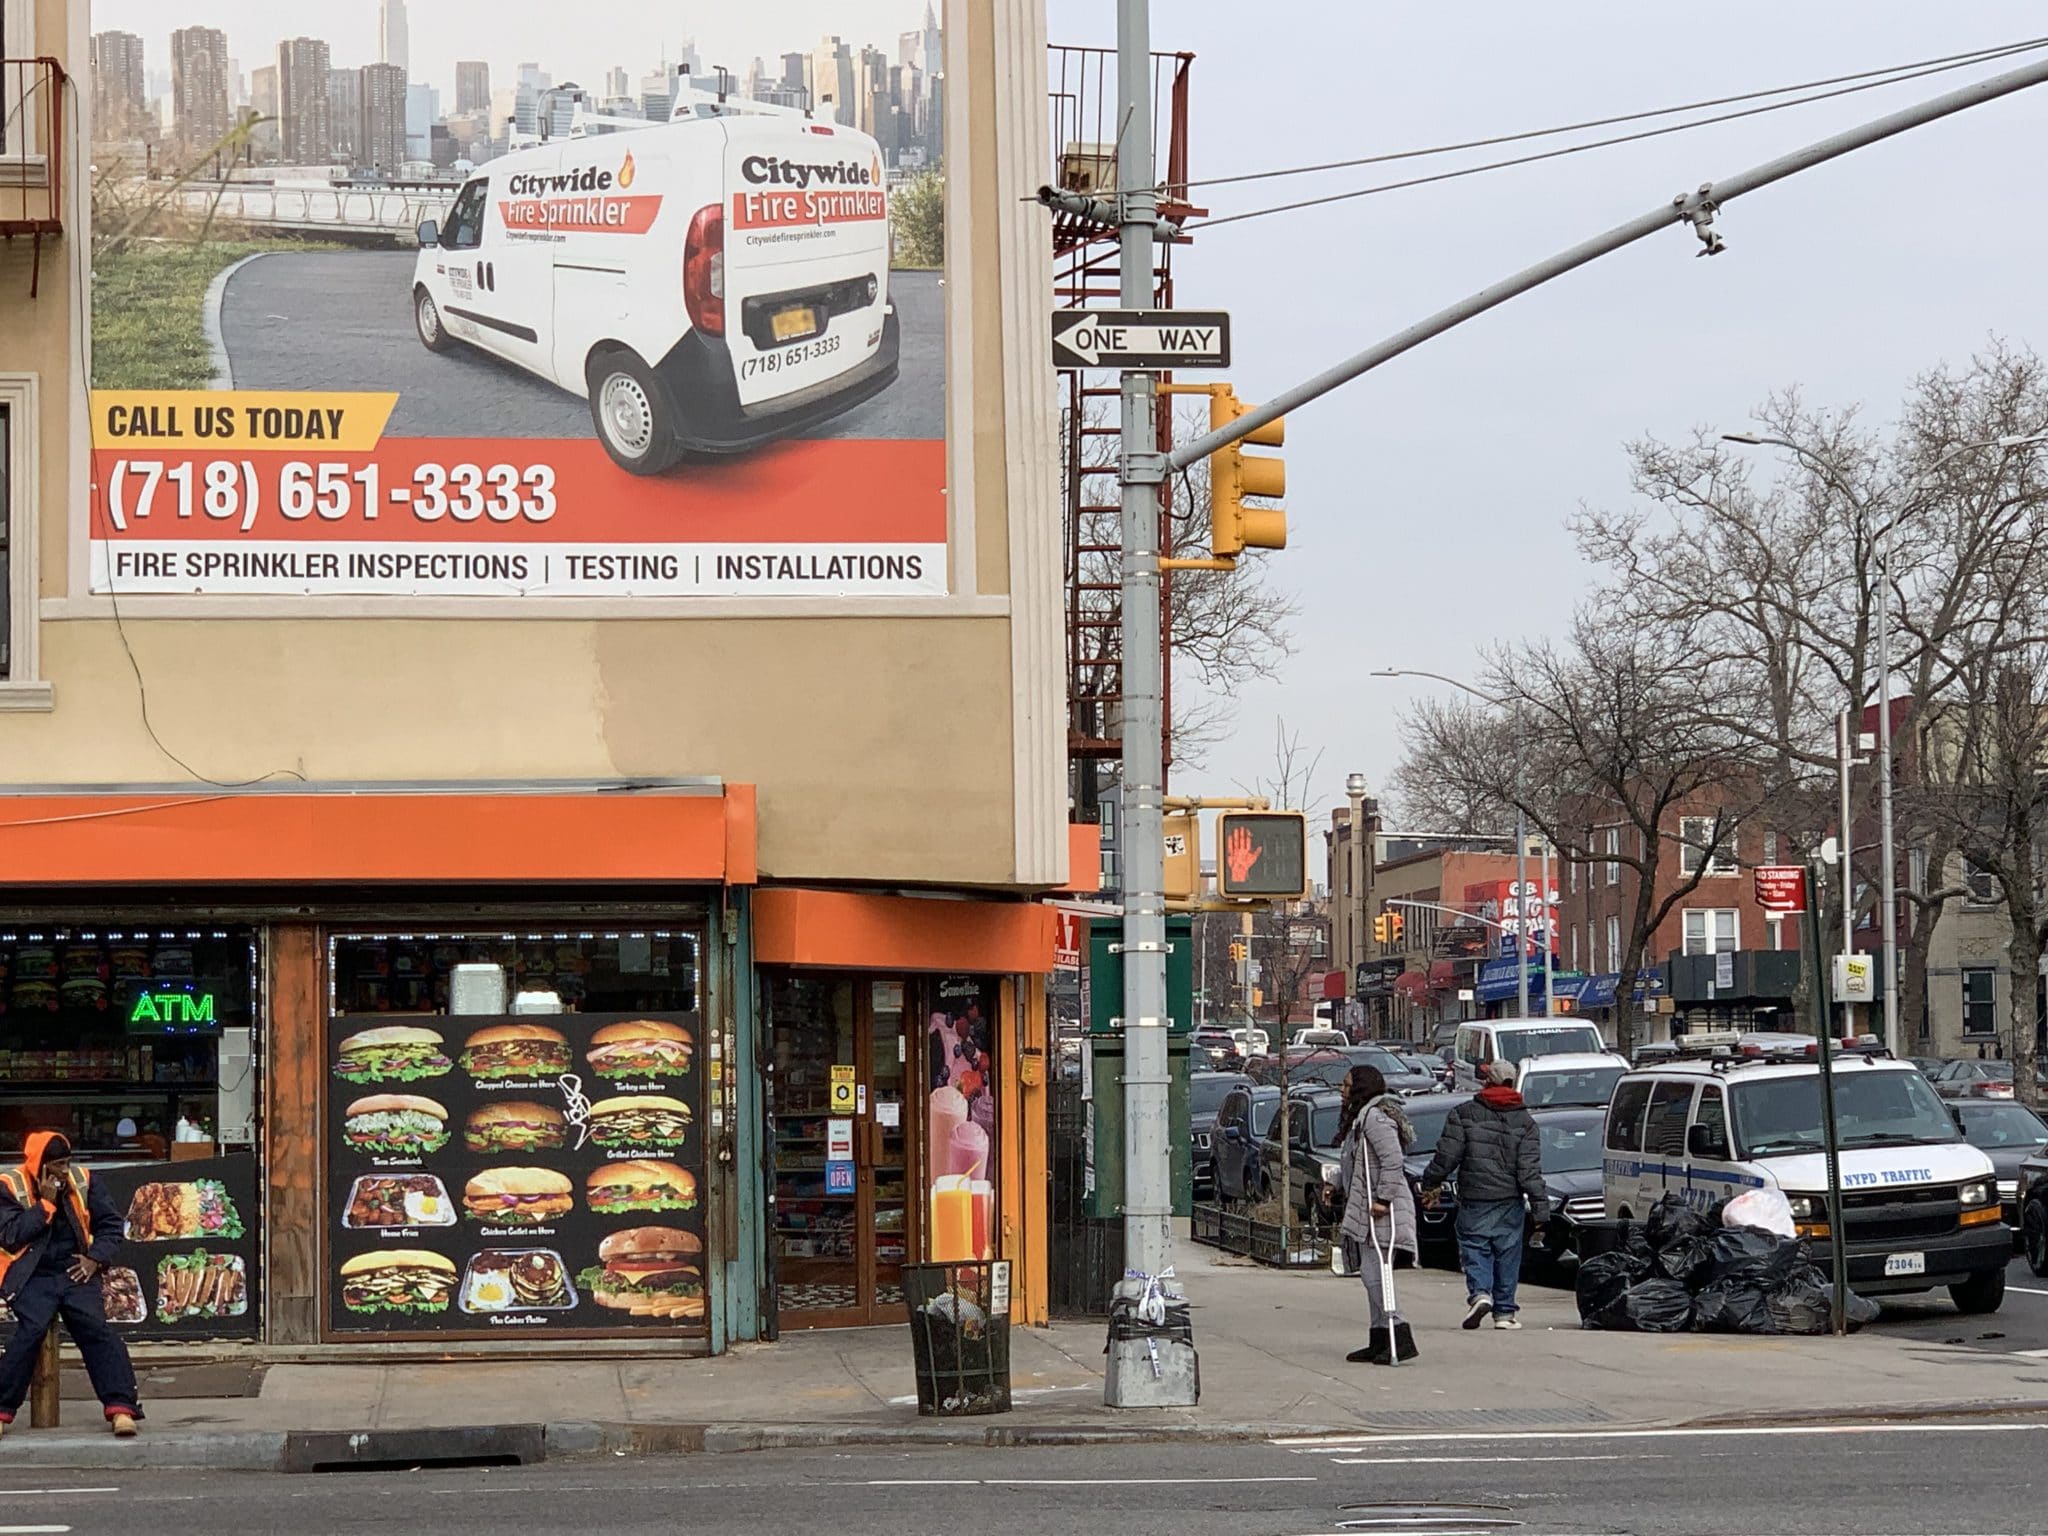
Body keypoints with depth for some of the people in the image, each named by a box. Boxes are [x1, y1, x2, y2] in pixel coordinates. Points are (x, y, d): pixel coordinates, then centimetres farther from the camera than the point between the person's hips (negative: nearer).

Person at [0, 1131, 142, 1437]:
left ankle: (121, 1408, -22)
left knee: (97, 1329, -18)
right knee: (31, 1329, -27)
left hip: (75, 1274, 3)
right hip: (32, 1277, -3)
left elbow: (110, 1223, 12)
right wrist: (46, 1203, -15)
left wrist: (96, 1258, -3)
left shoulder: (81, 1182, 7)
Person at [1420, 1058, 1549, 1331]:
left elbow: (1447, 1155, -4)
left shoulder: (1464, 1114, -3)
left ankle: (1479, 1293, -20)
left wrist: (1430, 1184, 9)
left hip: (1474, 1199, -2)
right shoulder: (1525, 1121, 2)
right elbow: (1530, 1168, -4)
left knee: (1474, 1249, 4)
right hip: (1509, 1199, 2)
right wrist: (1540, 1206, -4)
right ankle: (1504, 1312, 11)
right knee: (1507, 1254, 9)